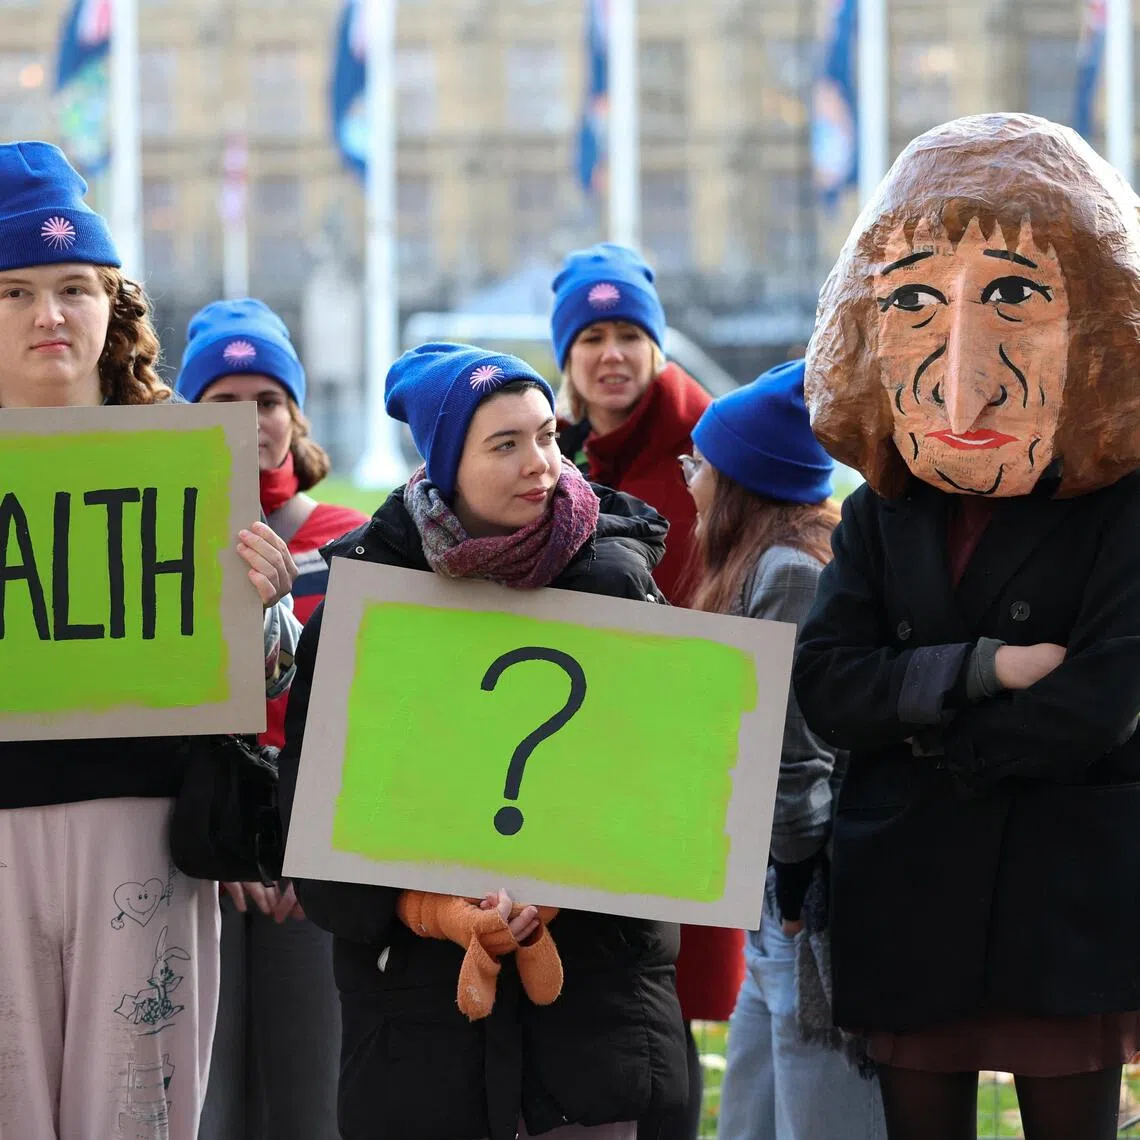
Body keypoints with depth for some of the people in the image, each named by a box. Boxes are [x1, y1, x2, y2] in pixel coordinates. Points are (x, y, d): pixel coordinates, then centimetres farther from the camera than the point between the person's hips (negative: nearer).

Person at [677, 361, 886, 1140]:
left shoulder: (790, 571, -15)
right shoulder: (769, 564, 15)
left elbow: (792, 756, -19)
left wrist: (797, 893, -13)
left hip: (812, 909, -10)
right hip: (780, 906, 10)